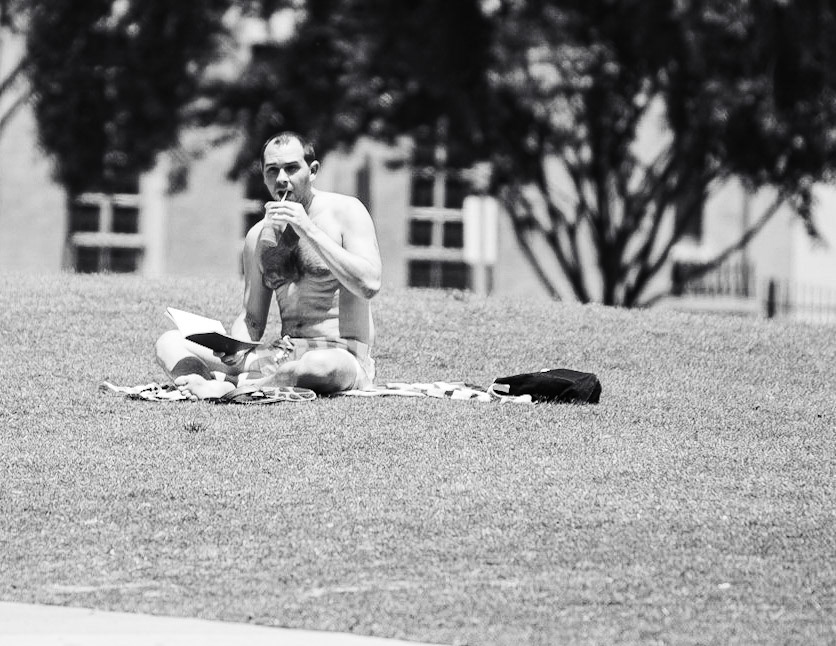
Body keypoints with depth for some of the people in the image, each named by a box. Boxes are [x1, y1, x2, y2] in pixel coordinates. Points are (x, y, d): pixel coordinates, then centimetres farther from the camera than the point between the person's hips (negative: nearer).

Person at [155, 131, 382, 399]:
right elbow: (252, 319, 16)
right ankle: (212, 386, -36)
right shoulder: (260, 236, 12)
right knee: (169, 343, -5)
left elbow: (369, 285, -17)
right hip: (283, 354, 6)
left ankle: (231, 387, -26)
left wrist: (310, 231, -19)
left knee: (328, 367, -44)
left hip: (343, 356, -6)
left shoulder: (345, 211, -3)